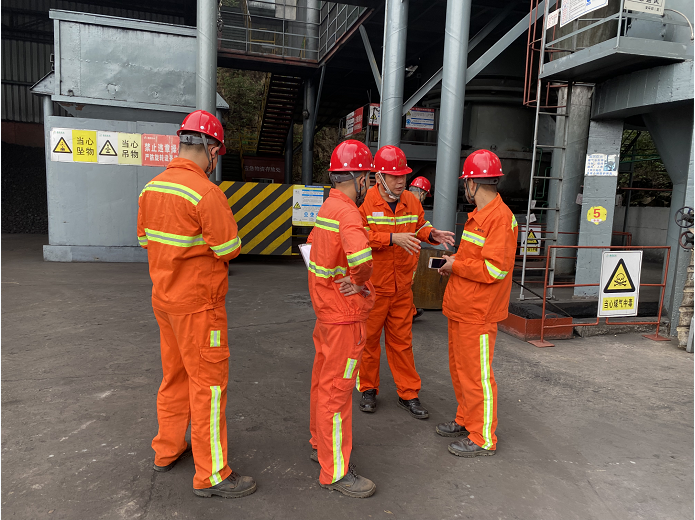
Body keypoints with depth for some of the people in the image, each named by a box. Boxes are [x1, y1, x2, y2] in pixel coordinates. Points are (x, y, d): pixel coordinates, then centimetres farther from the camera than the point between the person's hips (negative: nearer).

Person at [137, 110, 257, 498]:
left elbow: (146, 239, 12)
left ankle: (167, 451, 38)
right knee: (209, 383, 2)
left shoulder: (152, 187, 4)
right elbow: (230, 248, -18)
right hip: (198, 304, -8)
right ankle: (212, 475, 14)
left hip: (163, 298, 8)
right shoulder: (206, 192, -21)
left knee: (175, 375, 21)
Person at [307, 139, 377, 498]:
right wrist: (361, 281, -21)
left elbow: (314, 243, 25)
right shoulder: (347, 213, -23)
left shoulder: (327, 207, 8)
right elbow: (360, 257, -42)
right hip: (344, 316, -10)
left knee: (324, 380, 21)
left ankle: (320, 444, 39)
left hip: (327, 309, 10)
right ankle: (336, 471, 14)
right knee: (337, 388, 0)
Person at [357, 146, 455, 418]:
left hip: (402, 287, 4)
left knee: (401, 340, 14)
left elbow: (418, 227, 18)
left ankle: (408, 394, 26)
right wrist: (392, 238, -28)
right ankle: (368, 389, 30)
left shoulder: (411, 201, 5)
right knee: (368, 338, 10)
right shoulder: (365, 201, -12)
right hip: (372, 286, -4)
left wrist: (432, 234, -4)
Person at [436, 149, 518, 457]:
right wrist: (454, 265, 7)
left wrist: (456, 265, -15)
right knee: (459, 368, 19)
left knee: (477, 374, 1)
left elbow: (494, 268, -25)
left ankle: (483, 439, 16)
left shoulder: (500, 217, -18)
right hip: (461, 308, 10)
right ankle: (465, 421, 36)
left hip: (478, 314, -10)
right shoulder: (478, 215, 14)